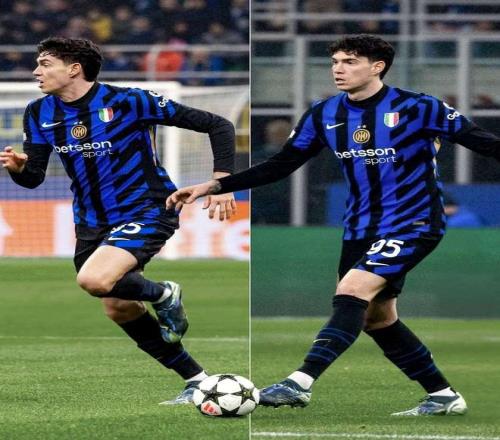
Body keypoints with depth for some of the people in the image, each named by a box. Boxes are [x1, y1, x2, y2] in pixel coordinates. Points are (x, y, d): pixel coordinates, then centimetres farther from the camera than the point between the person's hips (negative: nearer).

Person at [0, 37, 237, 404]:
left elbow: (217, 125, -13)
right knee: (119, 309, 11)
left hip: (145, 212, -8)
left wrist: (221, 182, -22)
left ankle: (163, 295, 0)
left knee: (94, 280, -31)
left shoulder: (126, 101, -17)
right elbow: (34, 177, 2)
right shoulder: (40, 113, 0)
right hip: (93, 222, 8)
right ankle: (197, 381, 27)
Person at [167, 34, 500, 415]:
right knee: (376, 318, 9)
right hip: (360, 228, 7)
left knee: (353, 290, -24)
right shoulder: (325, 115, 2)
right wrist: (213, 187, 0)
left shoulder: (416, 108, -14)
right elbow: (278, 167, 7)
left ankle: (301, 383, -31)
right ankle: (444, 396, 22)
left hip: (413, 224, -7)